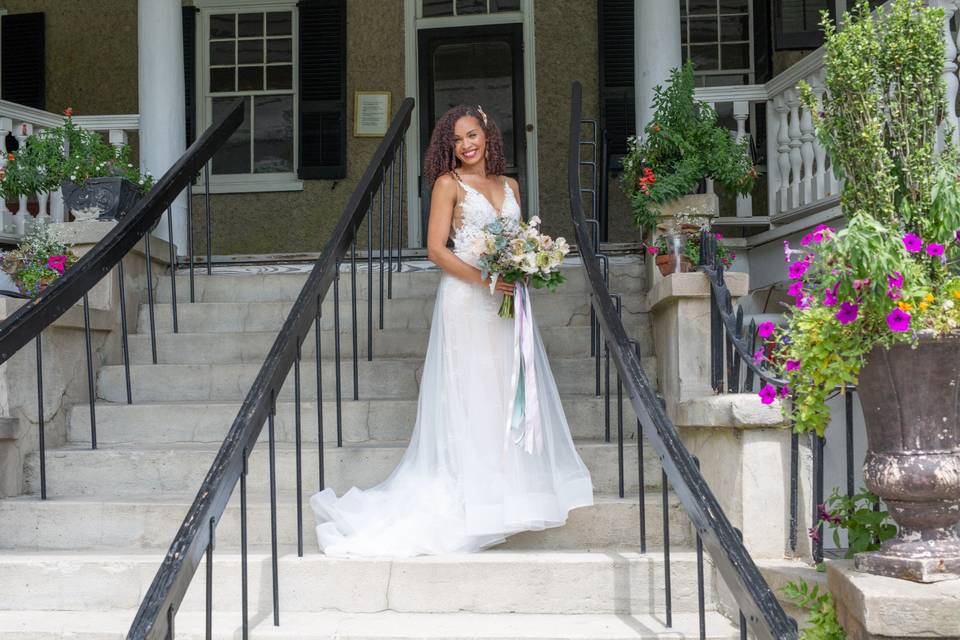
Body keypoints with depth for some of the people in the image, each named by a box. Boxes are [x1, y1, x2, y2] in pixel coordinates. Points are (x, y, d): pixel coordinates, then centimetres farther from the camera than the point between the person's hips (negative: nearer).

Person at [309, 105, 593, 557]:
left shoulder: (509, 185, 15)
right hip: (466, 301, -6)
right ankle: (473, 503, 2)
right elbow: (436, 249, -8)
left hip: (505, 300, 6)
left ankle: (512, 494, 17)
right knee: (470, 397, -3)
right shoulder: (448, 184, -1)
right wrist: (483, 278, -19)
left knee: (509, 393, 7)